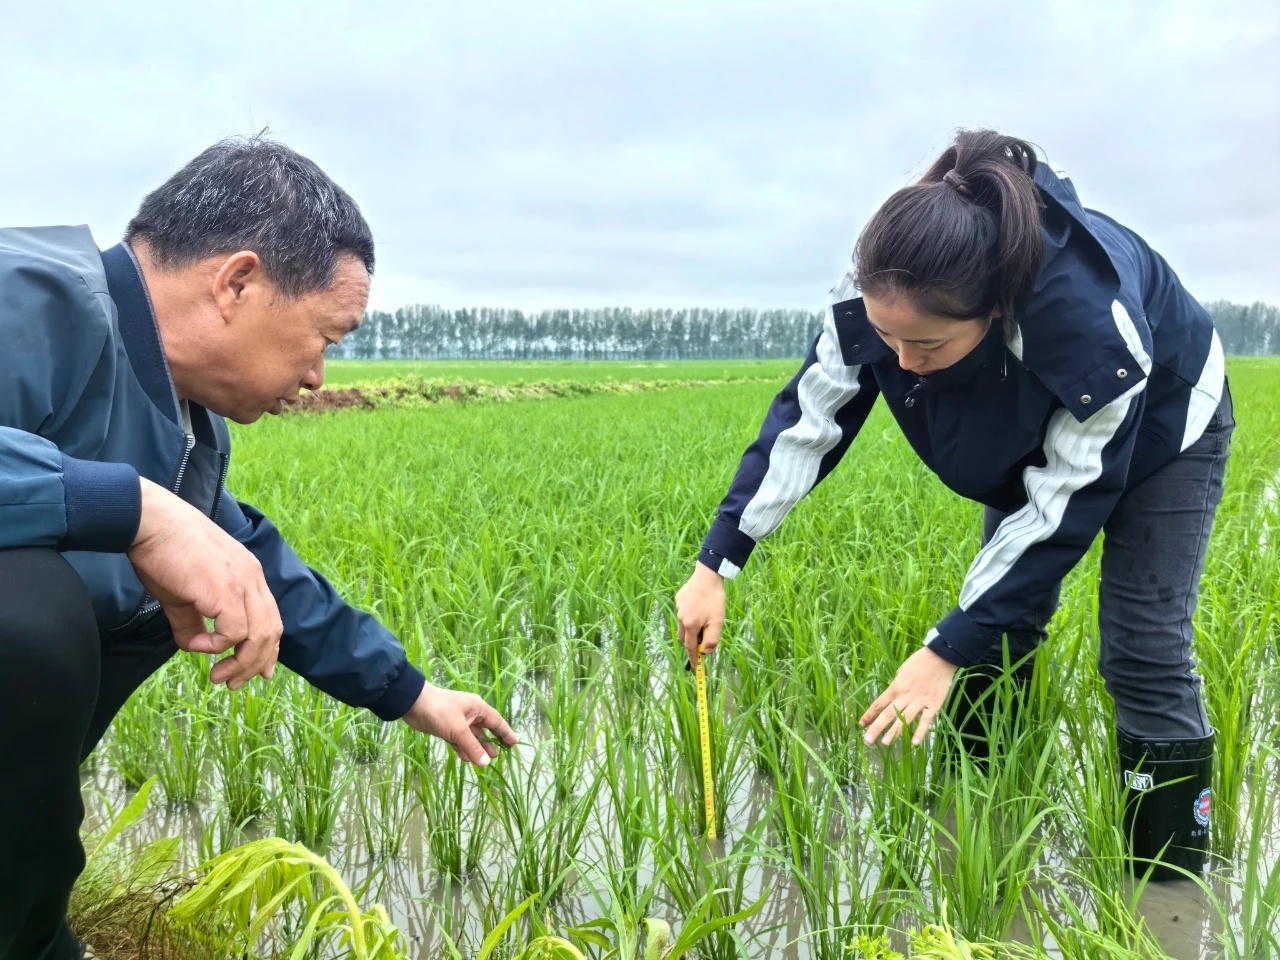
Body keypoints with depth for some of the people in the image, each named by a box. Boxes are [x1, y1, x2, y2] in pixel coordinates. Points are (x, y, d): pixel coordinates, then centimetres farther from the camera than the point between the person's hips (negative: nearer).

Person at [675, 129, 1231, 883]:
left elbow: (1064, 508, -35)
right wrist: (716, 565, -22)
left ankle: (1170, 882, 10)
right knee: (999, 629, 6)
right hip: (1029, 435, 5)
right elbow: (806, 421, -21)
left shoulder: (1095, 325, -46)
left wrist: (947, 652, -35)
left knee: (1145, 653, -8)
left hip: (1159, 430, -4)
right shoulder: (884, 295, -33)